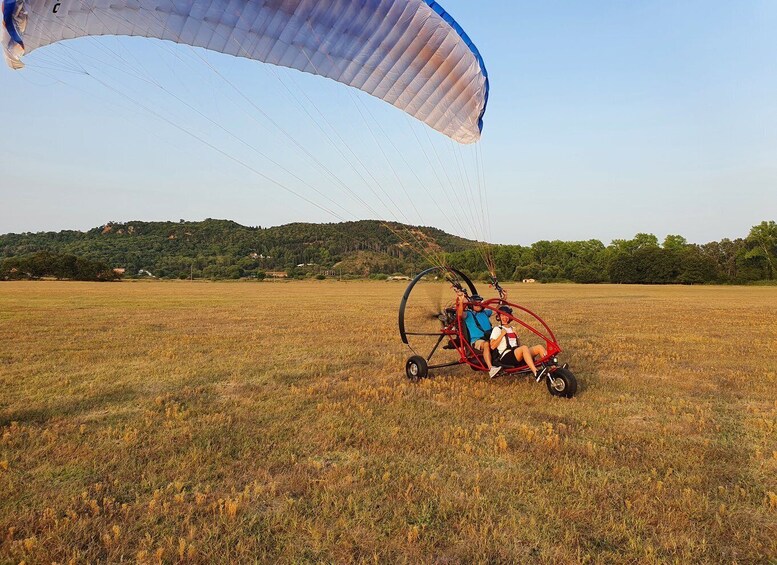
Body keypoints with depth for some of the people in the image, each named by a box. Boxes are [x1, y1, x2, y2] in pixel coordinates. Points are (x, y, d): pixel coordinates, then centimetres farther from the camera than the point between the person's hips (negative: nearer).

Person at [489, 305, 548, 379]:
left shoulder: (512, 329, 26)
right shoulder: (497, 329, 7)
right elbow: (492, 346, -5)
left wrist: (516, 336, 6)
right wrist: (502, 334, -7)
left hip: (518, 355, 7)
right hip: (506, 356, -7)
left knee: (539, 347, -14)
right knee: (524, 348, -36)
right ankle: (536, 373, -52)